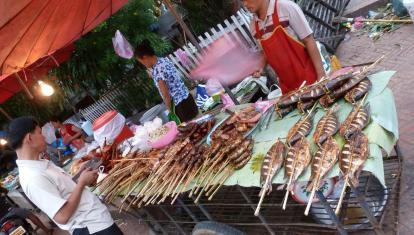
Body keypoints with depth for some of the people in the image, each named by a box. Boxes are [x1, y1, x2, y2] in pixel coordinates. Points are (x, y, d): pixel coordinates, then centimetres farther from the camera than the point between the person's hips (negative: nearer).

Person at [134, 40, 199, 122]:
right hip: (187, 97, 9)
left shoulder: (157, 71, -24)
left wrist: (170, 111, -8)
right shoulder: (164, 59, 2)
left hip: (181, 105, -9)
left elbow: (166, 96, -19)